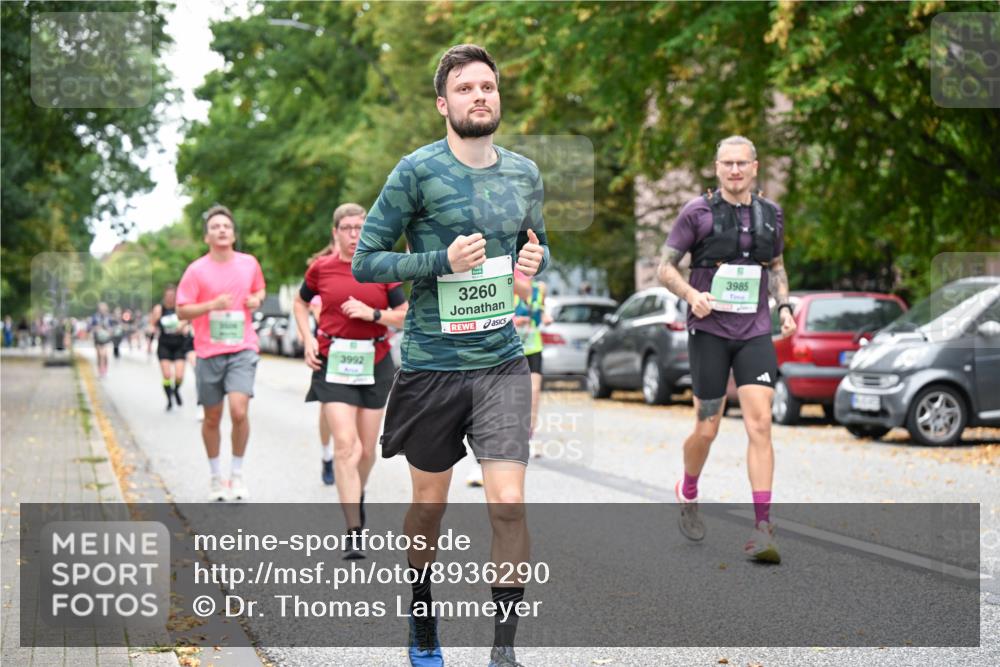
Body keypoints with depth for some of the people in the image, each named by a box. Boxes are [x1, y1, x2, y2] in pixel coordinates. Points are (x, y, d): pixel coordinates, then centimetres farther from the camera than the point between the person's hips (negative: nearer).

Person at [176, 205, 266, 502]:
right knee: (212, 418, 9)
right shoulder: (196, 270, -4)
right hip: (209, 352, 0)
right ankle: (216, 477, 28)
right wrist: (213, 304, -20)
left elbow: (259, 290, 24)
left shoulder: (249, 263, 5)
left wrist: (256, 299, 0)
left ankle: (237, 475, 1)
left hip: (242, 349, 0)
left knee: (239, 411, -17)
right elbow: (182, 311, -4)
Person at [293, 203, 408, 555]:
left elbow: (404, 316, 2)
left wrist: (372, 313, -15)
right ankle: (354, 533, -14)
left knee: (366, 448, 10)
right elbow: (300, 303, 18)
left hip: (375, 363, 1)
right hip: (333, 363, -1)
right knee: (345, 445, -14)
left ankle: (357, 495, 43)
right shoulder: (320, 268, 1)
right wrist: (308, 340, 4)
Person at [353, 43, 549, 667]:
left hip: (503, 363, 2)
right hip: (432, 364, -2)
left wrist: (536, 258, -3)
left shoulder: (525, 173, 5)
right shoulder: (417, 171, -9)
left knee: (508, 504, -10)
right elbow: (365, 261, -7)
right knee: (429, 503, 12)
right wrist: (443, 260, -20)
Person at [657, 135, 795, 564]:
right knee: (707, 430, 2)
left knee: (760, 424, -11)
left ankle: (763, 527, -12)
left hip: (755, 332, 2)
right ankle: (687, 494, 33)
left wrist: (784, 306, 8)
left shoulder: (771, 215, 10)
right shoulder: (697, 212, -2)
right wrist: (691, 294, -18)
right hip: (709, 330, -2)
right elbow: (665, 267, 1)